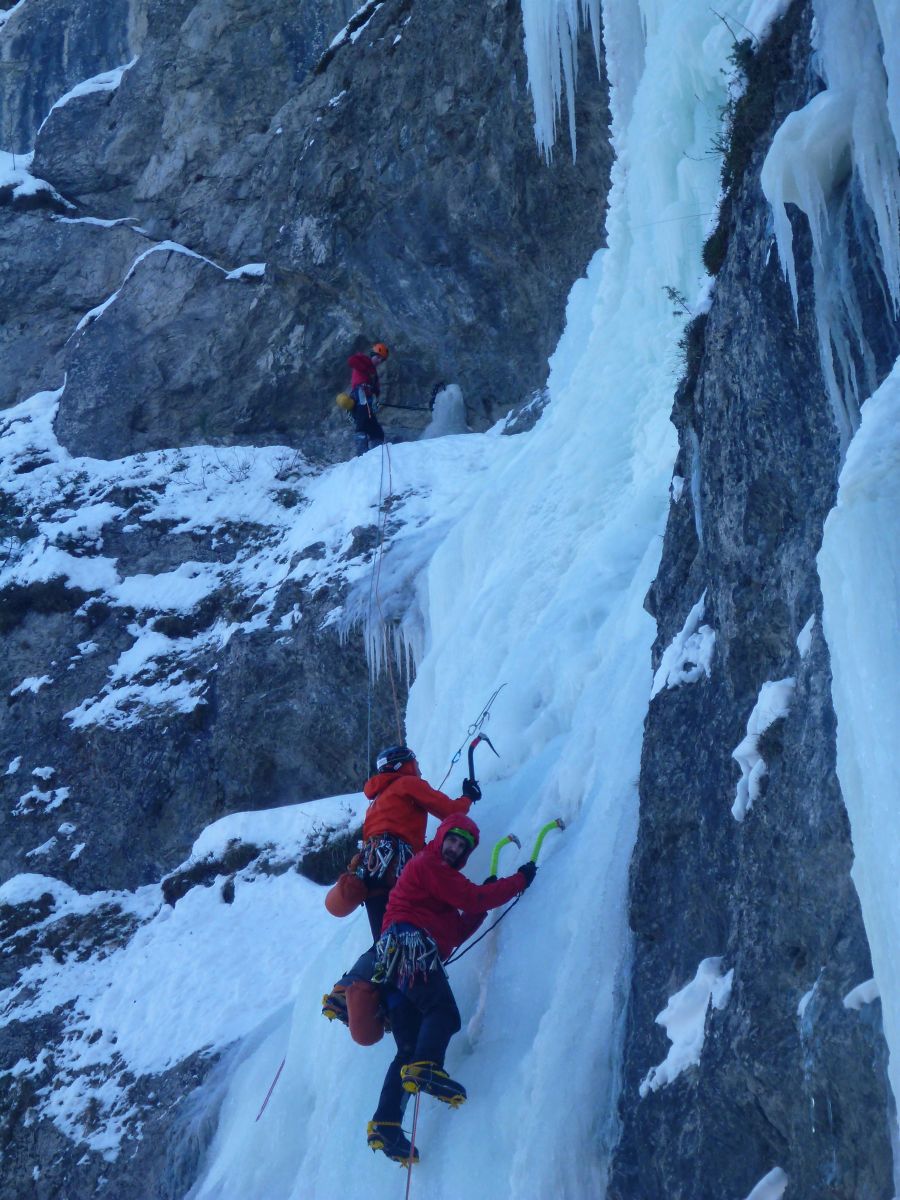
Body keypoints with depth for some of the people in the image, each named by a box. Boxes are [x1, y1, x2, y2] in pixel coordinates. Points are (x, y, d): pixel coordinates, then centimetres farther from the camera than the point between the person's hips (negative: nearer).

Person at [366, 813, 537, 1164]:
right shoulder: (428, 864, 4)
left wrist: (482, 904, 15)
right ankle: (425, 1068, -45)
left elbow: (454, 934, 24)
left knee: (409, 1049, 1)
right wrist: (520, 880, 3)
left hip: (395, 963, 9)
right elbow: (472, 898, -5)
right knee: (443, 1012, -25)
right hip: (408, 943, -9)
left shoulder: (441, 874, 32)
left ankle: (385, 1125, -7)